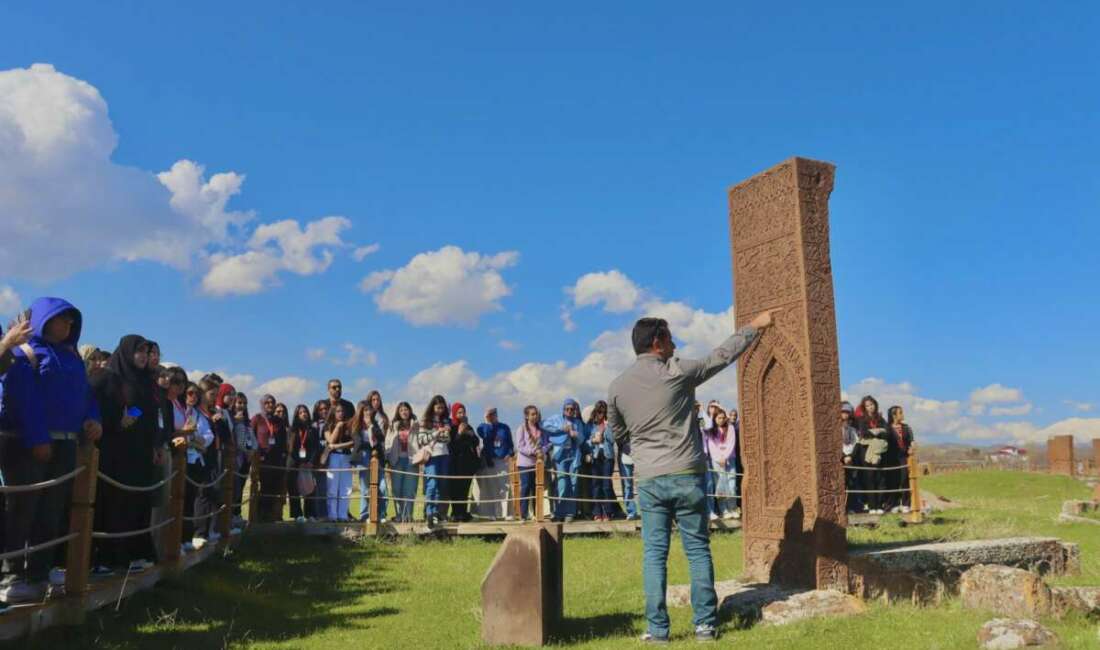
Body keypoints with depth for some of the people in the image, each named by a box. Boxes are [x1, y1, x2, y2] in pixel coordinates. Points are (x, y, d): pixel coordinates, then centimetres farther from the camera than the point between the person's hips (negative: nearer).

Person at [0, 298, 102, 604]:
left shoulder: (72, 355, 19)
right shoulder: (25, 351, -1)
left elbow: (86, 393, 18)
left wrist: (92, 418, -3)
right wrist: (36, 439, -21)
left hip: (64, 444, 6)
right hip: (25, 443, -6)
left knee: (52, 512, 6)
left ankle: (38, 577, 11)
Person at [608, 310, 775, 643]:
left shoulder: (617, 386, 2)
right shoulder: (678, 372, -7)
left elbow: (619, 433, 15)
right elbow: (721, 356, 6)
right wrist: (755, 326, 18)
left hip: (649, 479, 2)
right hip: (688, 475, -2)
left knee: (654, 554, 5)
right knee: (698, 550, 8)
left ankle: (657, 628, 5)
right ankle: (705, 624, 12)